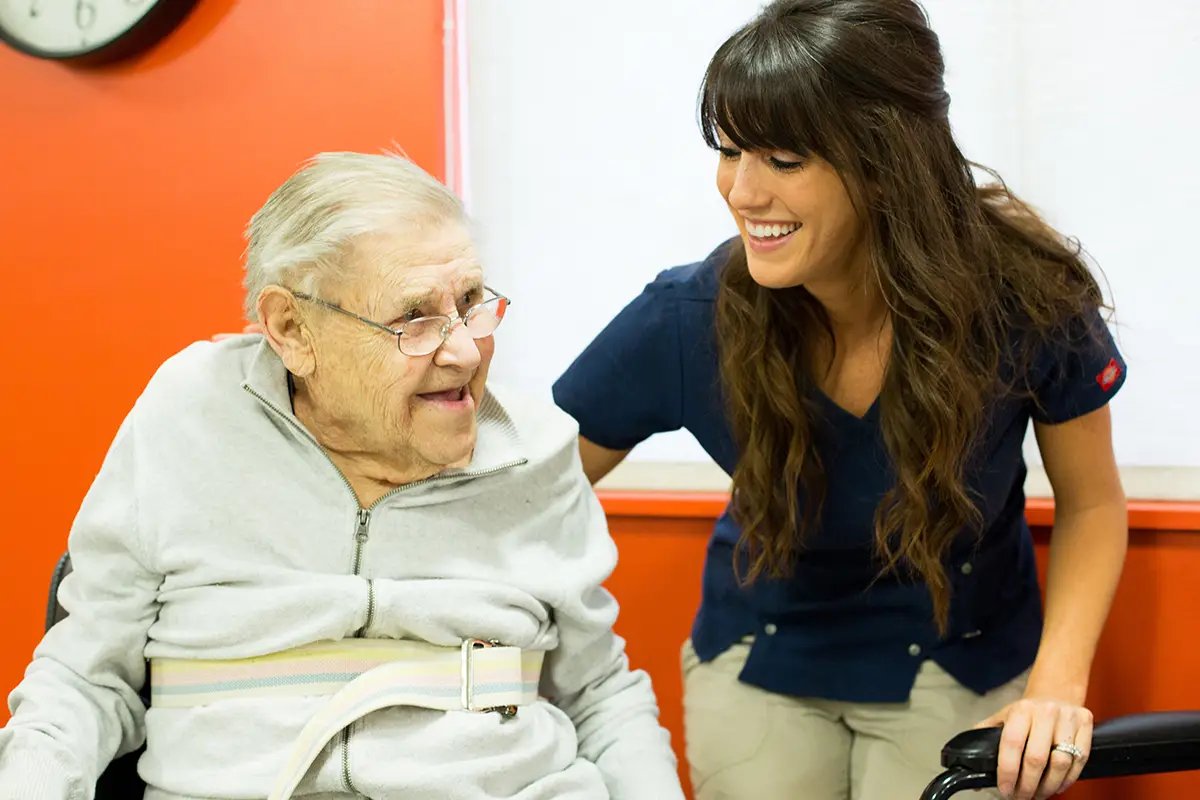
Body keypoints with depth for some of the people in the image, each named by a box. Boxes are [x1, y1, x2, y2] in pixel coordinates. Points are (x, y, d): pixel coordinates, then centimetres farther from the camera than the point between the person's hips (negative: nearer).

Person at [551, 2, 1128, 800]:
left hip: (962, 666, 0)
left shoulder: (1027, 297, -23)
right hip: (760, 662, 1)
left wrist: (1058, 682, -20)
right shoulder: (686, 318, -23)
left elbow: (1090, 503, -7)